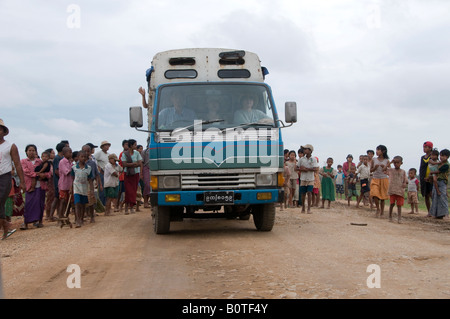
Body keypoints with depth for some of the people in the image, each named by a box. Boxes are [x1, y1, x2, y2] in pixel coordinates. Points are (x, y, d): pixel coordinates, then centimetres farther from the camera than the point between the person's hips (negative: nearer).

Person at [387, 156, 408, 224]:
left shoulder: (403, 172, 9)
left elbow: (405, 181, 9)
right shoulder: (390, 170, 6)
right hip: (392, 190, -1)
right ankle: (390, 217, 13)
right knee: (392, 204, 0)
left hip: (400, 191, 1)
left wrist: (405, 184, -14)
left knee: (399, 205, 1)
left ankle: (399, 218, 3)